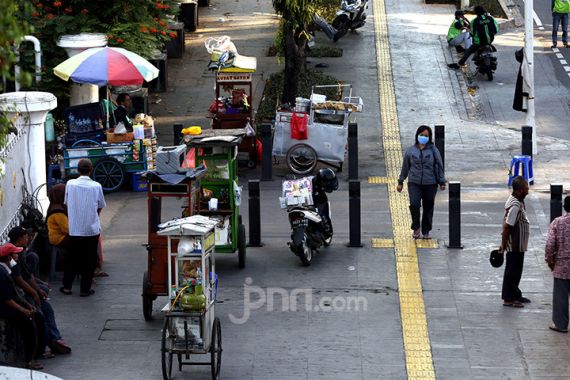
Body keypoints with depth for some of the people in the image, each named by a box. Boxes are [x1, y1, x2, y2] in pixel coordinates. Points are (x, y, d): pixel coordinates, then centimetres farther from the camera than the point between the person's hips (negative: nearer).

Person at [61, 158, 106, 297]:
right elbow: (100, 207, 2)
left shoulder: (70, 184, -7)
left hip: (74, 229, 1)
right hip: (92, 229, -1)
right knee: (89, 259, 8)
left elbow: (66, 203, 6)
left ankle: (67, 286, 17)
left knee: (71, 258, 14)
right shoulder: (96, 187, -9)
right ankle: (85, 288, 10)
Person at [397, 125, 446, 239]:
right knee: (414, 204, -17)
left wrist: (442, 182, 4)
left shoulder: (433, 150, 1)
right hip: (414, 183, 0)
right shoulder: (410, 151, 5)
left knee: (428, 207, 6)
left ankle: (426, 231, 20)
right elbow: (405, 167, 13)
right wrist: (400, 182, 14)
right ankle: (416, 228, 2)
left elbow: (440, 166, 6)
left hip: (430, 184, 0)